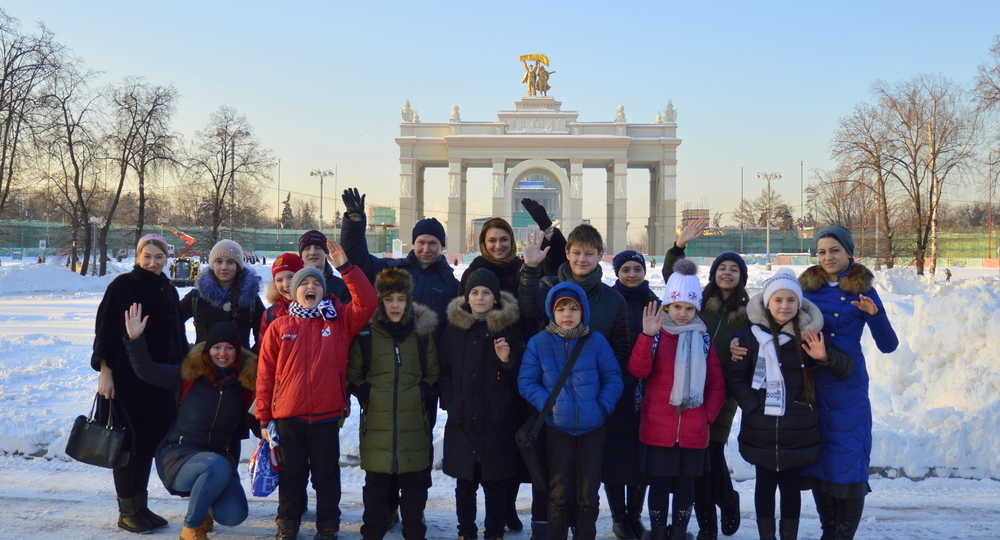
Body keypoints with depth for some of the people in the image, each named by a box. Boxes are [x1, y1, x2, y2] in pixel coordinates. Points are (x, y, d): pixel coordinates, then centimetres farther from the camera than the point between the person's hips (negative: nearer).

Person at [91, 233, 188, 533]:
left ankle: (140, 506, 21)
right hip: (126, 376, -6)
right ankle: (126, 511, 11)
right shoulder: (122, 286, -6)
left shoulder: (168, 291, 11)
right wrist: (105, 372, -16)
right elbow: (105, 330, -10)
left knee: (149, 440, 10)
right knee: (128, 442, 1)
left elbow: (177, 337, 15)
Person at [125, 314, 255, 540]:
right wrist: (135, 339, -24)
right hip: (178, 454, -3)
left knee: (234, 516, -18)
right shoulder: (189, 374, -5)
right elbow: (148, 372, -12)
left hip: (218, 456, 3)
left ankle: (203, 501, 19)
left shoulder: (246, 383, 1)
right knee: (218, 466, -36)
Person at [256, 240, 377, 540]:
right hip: (288, 417, 0)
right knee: (291, 475, 14)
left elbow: (367, 303, -12)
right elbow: (265, 374, 1)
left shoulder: (339, 320, 3)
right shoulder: (279, 327, 1)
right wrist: (264, 417, -1)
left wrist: (345, 267, -18)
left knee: (327, 475, 11)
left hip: (327, 416, 0)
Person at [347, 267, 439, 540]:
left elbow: (434, 372, 13)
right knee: (375, 484, 8)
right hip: (376, 423, -1)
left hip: (414, 423, 1)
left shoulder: (422, 332, 5)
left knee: (414, 485, 8)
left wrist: (422, 390, -2)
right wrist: (366, 394, -6)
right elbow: (352, 374, 8)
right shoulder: (366, 333, 0)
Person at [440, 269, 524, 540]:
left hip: (498, 420, -1)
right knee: (465, 482, 8)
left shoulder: (509, 329, 2)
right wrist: (449, 401, 0)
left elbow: (521, 373, 3)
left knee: (496, 483, 4)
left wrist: (508, 360, -17)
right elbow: (444, 370, 10)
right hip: (462, 419, 2)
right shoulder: (453, 329, 6)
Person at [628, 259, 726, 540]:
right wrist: (647, 336, -25)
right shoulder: (656, 333, -2)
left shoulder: (704, 338, 4)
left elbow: (717, 382, 9)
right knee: (659, 484, 7)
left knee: (686, 485, 12)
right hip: (658, 429, -2)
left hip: (693, 431, 2)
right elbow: (638, 370, -15)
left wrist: (708, 414, 0)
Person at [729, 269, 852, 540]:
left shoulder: (810, 335, 0)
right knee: (765, 486, 12)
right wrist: (753, 406, -14)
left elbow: (846, 369, 0)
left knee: (791, 487, 11)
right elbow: (736, 376, -2)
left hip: (798, 431, 1)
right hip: (761, 430, 0)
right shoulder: (752, 336, -4)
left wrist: (826, 357, -20)